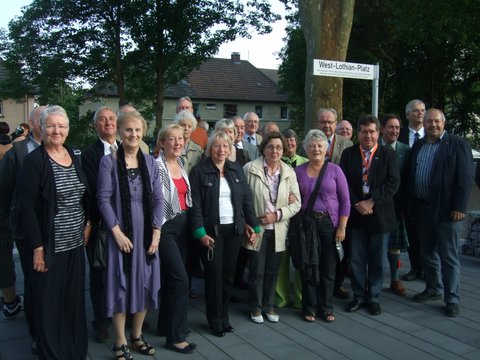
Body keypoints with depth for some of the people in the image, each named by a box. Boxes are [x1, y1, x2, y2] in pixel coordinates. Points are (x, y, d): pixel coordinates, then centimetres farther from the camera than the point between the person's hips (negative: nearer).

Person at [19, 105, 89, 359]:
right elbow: (26, 207, -14)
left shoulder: (74, 156, 7)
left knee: (74, 300, 15)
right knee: (49, 305, 6)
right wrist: (38, 248, -16)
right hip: (50, 246, -5)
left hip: (75, 243, 6)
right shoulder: (34, 160, -11)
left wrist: (87, 224, 4)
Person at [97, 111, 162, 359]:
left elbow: (157, 199, 3)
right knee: (121, 285, 4)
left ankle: (137, 335, 30)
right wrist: (117, 232, -15)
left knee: (145, 284, 11)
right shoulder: (108, 162, -5)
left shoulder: (150, 162, 5)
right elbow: (103, 199, -9)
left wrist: (156, 233, -5)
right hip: (120, 233, -4)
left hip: (146, 233, 4)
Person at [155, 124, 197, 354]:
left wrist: (187, 221, 15)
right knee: (181, 279, -10)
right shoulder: (157, 166, -13)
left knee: (171, 277, 15)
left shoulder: (182, 165, 10)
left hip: (182, 224, 7)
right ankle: (176, 336, 2)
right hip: (166, 226, -7)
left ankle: (166, 325, 30)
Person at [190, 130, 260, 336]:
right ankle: (215, 321, 18)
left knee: (228, 275, 11)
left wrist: (253, 226, 5)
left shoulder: (237, 170, 8)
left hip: (234, 230, 4)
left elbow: (247, 199, 9)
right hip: (212, 231, -4)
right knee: (214, 275, 2)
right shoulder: (199, 172, -5)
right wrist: (201, 233, -15)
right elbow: (195, 205, -9)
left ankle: (224, 317, 27)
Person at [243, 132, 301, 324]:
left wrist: (277, 215, -12)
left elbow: (296, 203, 2)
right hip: (256, 229, -3)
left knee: (272, 270, 14)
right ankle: (255, 307, 26)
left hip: (278, 230, 3)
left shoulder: (289, 173, 3)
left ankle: (269, 305, 32)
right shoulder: (250, 169, -8)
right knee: (257, 271, 6)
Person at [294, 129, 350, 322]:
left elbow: (345, 201, -1)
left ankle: (326, 308, 23)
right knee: (308, 268, 5)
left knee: (328, 268, 7)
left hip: (330, 223, 0)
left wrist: (342, 227, -5)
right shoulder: (298, 171, 4)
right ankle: (309, 308, 21)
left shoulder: (334, 170, 0)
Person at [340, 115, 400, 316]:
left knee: (377, 260, 10)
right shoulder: (348, 154, 3)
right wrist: (357, 204, -14)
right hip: (356, 214, 1)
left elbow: (393, 183, -9)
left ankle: (374, 298, 24)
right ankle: (358, 296, 24)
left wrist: (371, 201, -17)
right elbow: (344, 182, -2)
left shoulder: (389, 155, -1)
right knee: (357, 260, 9)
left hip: (380, 214, -1)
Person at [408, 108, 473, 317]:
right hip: (422, 208, 6)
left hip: (446, 210, -6)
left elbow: (465, 178, -10)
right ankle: (433, 289, 32)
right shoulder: (417, 146, 12)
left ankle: (452, 299, 11)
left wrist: (459, 207, -16)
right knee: (427, 253, 16)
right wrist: (412, 205, 8)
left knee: (449, 256, 1)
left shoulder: (458, 145, -5)